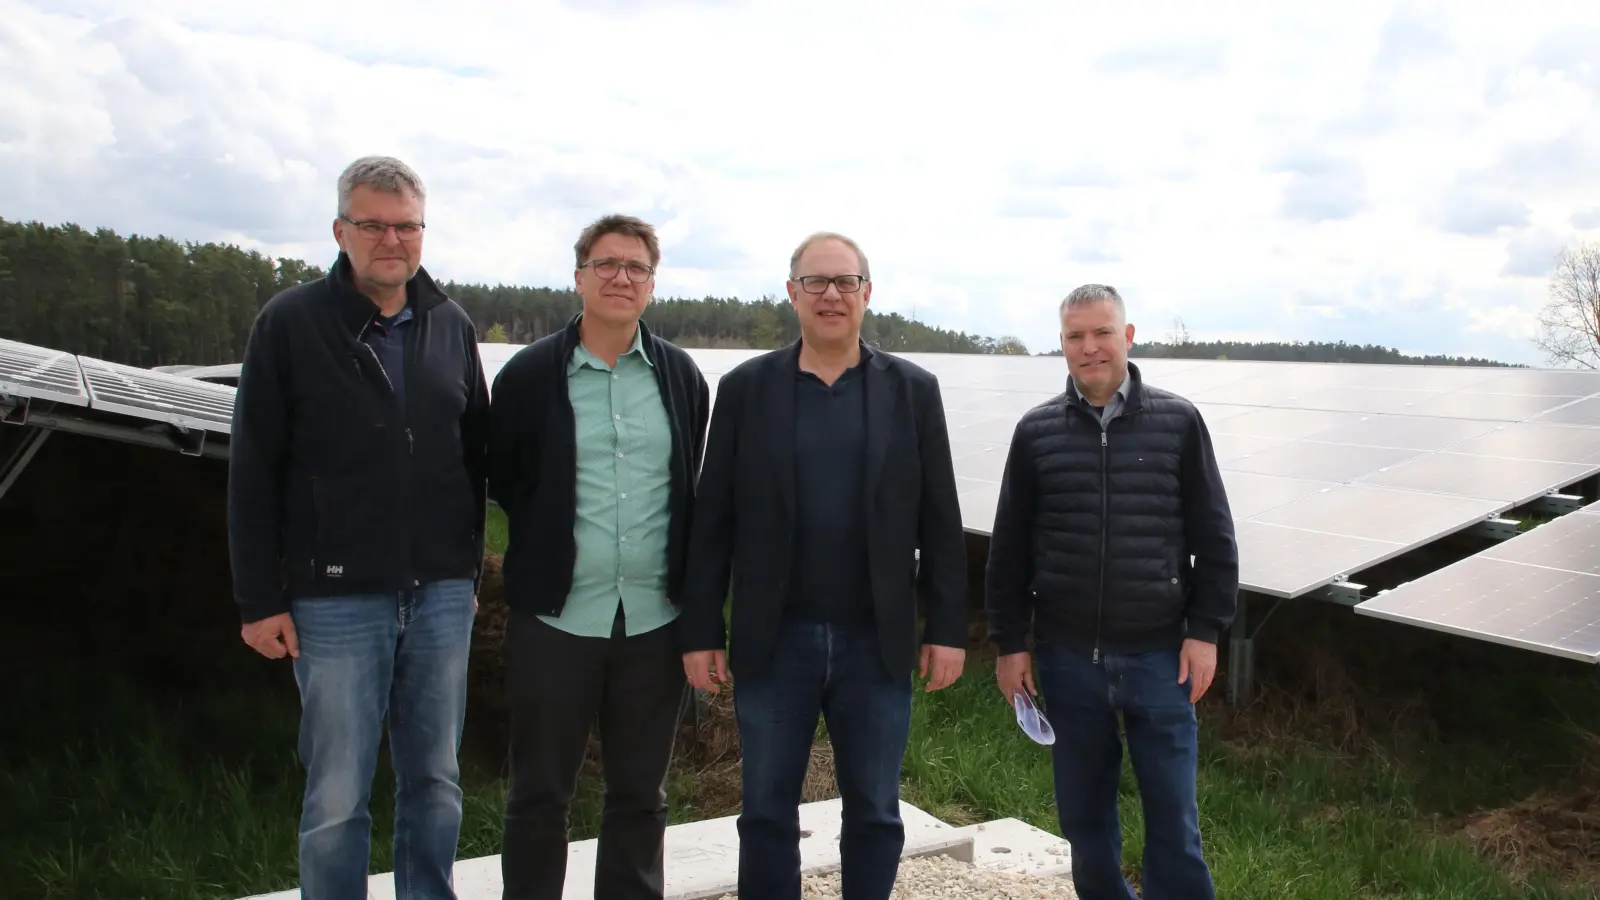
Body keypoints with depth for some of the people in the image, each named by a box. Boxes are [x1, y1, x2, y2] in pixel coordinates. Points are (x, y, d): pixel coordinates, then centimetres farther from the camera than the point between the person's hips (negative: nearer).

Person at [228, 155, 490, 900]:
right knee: (337, 797, 4)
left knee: (436, 781, 12)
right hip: (337, 597, -3)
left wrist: (469, 569, 11)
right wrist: (260, 600, -5)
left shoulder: (452, 327, 8)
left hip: (442, 594, 3)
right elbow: (253, 473, -3)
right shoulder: (290, 324, -3)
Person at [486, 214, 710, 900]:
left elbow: (692, 485, 11)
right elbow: (503, 481, 6)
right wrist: (551, 546, 7)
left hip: (654, 618, 2)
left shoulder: (681, 376, 4)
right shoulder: (529, 375, -2)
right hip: (556, 618, -2)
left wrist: (688, 582, 6)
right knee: (540, 793, 9)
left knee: (641, 793, 14)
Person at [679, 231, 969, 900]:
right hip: (773, 642, 0)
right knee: (767, 814, 10)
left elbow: (940, 521, 3)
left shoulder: (913, 389, 2)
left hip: (877, 644, 0)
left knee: (874, 815, 11)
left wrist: (947, 630, -1)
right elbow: (713, 521, 1)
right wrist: (701, 632, -2)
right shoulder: (746, 388, 1)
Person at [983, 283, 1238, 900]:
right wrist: (1009, 641, 3)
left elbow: (1213, 537, 2)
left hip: (1159, 654, -1)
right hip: (1068, 657, 2)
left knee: (1173, 817, 6)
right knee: (1084, 811, 14)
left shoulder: (1178, 422, -1)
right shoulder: (1036, 431, 1)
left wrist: (1206, 629, -3)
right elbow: (1010, 548, 5)